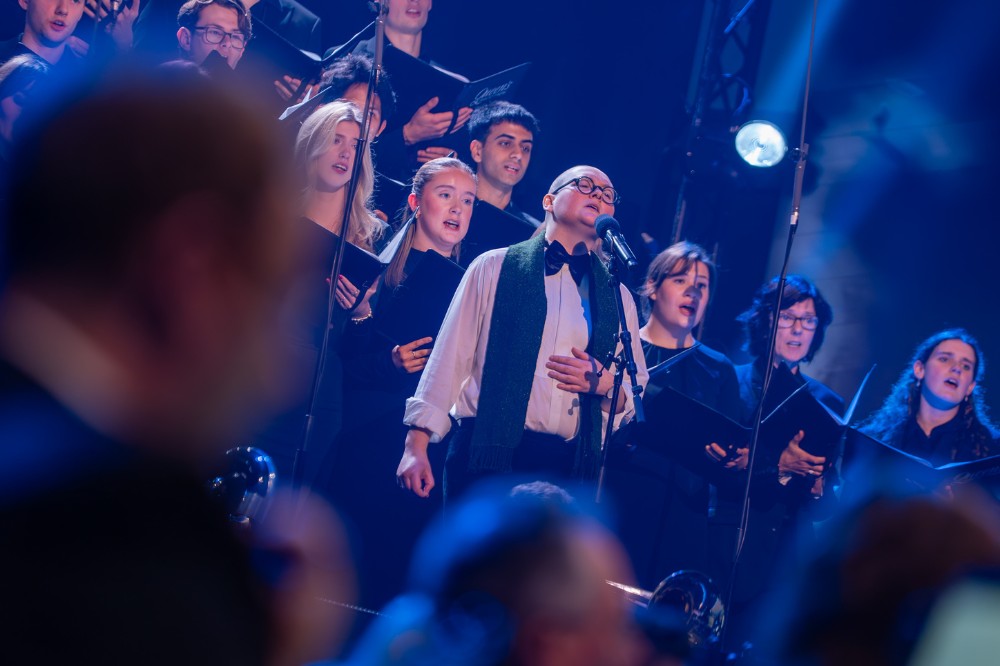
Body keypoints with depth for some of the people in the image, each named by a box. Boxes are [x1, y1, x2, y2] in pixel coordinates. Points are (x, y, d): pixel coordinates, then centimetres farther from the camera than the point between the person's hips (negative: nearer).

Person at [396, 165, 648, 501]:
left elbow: (636, 395, 20)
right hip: (487, 458, -3)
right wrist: (416, 446, -5)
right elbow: (449, 359, 3)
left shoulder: (618, 298, 17)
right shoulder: (495, 268, 8)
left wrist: (604, 383, -3)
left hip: (571, 468, 3)